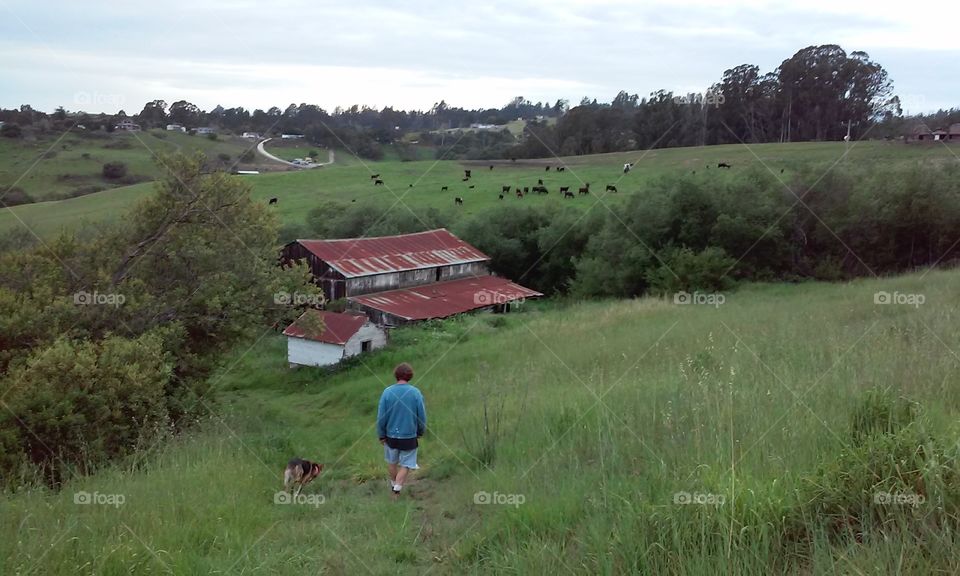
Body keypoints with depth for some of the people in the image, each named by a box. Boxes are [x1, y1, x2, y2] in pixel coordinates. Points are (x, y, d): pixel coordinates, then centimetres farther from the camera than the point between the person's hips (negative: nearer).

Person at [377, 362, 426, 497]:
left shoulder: (387, 392, -11)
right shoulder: (416, 393, -12)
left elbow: (381, 417, -8)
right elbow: (422, 416, -5)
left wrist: (381, 435, 5)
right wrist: (420, 432, 13)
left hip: (391, 435, 2)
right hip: (409, 437, -1)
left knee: (392, 461, 23)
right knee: (406, 465, 13)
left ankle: (394, 485, 41)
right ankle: (397, 489, 1)